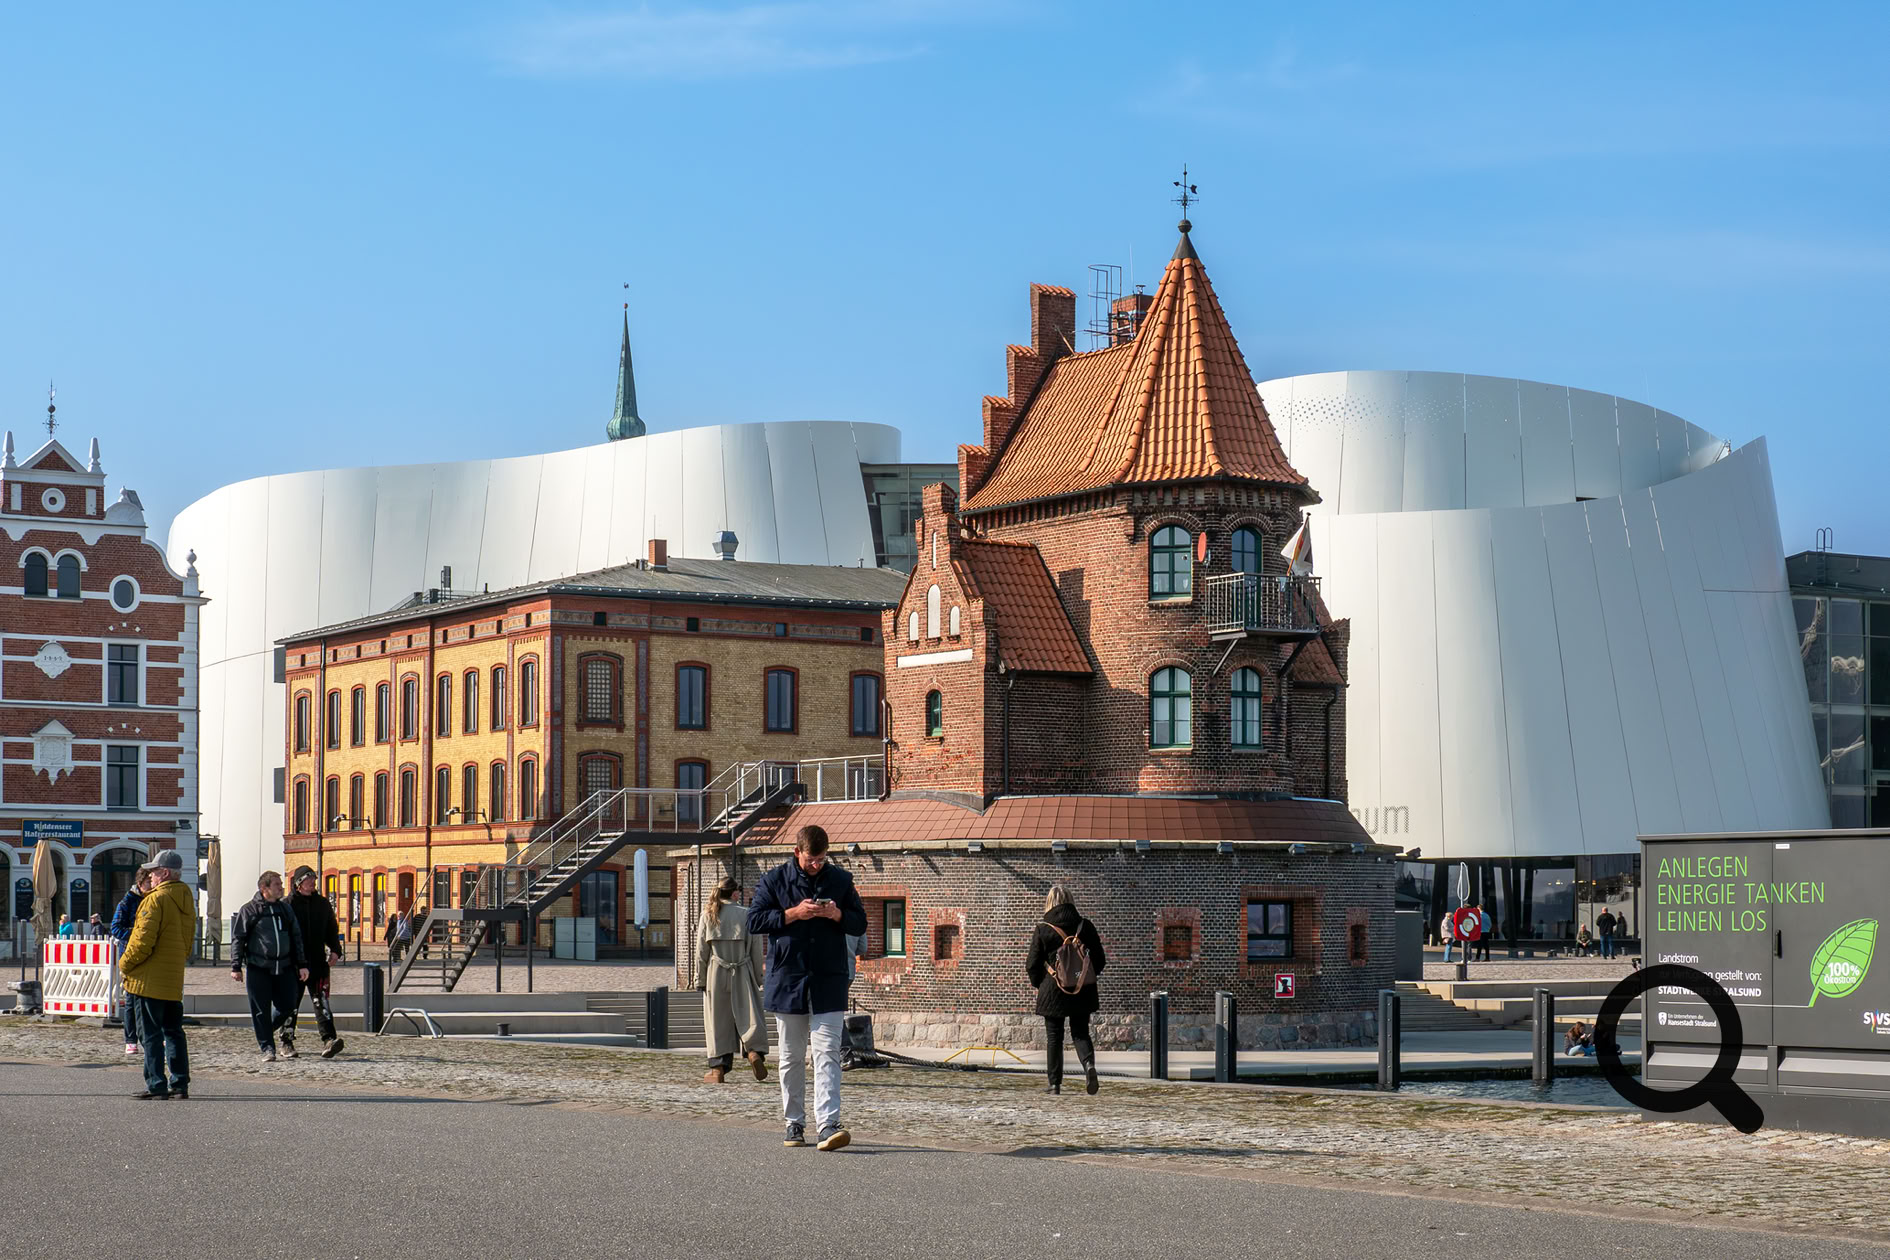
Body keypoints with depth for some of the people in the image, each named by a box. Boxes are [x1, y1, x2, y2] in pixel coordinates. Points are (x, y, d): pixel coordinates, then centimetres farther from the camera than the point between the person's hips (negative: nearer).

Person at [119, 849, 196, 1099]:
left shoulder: (156, 899, -15)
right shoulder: (186, 899, 12)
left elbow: (144, 940, -19)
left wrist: (125, 964, -6)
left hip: (149, 980, -8)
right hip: (175, 979, 8)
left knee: (150, 1033, -4)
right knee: (173, 1031, 13)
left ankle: (156, 1085, -5)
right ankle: (180, 1083, 12)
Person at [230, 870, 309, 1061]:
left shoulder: (285, 909, 14)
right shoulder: (249, 910, 0)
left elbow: (296, 938, 18)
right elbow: (237, 939, -1)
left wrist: (302, 964, 11)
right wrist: (236, 966, -8)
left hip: (284, 968, 4)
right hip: (258, 969, -4)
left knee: (287, 1007, 3)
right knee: (261, 1010, -2)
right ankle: (267, 1048, 5)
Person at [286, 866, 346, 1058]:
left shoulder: (322, 903, 11)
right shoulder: (287, 905, -1)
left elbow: (332, 929, 18)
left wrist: (335, 950, 4)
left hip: (317, 962, 2)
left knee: (321, 1001, -8)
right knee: (291, 1005, 8)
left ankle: (329, 1039, -19)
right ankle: (287, 1041, 21)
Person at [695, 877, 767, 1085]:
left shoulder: (708, 915, 2)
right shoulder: (746, 914, -1)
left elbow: (701, 950, 2)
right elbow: (756, 949, 0)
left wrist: (700, 979, 8)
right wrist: (758, 978, 8)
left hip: (715, 974, 1)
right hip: (742, 974, -1)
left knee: (717, 1020, 6)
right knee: (748, 1015, 3)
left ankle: (718, 1068, 5)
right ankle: (755, 1051, -22)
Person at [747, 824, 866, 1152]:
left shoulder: (841, 880, 8)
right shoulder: (774, 880, 3)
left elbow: (860, 924, 12)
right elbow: (754, 920, -2)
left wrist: (837, 915, -9)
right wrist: (793, 913, -13)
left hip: (828, 984, 0)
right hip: (787, 982, 0)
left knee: (827, 1054, -10)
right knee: (792, 1057, 8)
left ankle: (828, 1124, -17)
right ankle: (794, 1123, 18)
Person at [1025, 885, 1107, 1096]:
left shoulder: (1042, 930, -9)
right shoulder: (1086, 927, -2)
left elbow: (1032, 965, -5)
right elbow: (1099, 960, 3)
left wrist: (1039, 984, 15)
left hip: (1053, 992, -2)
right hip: (1083, 992, 2)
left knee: (1054, 1037, 9)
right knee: (1080, 1033, 12)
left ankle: (1055, 1083, 9)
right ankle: (1089, 1064, -15)